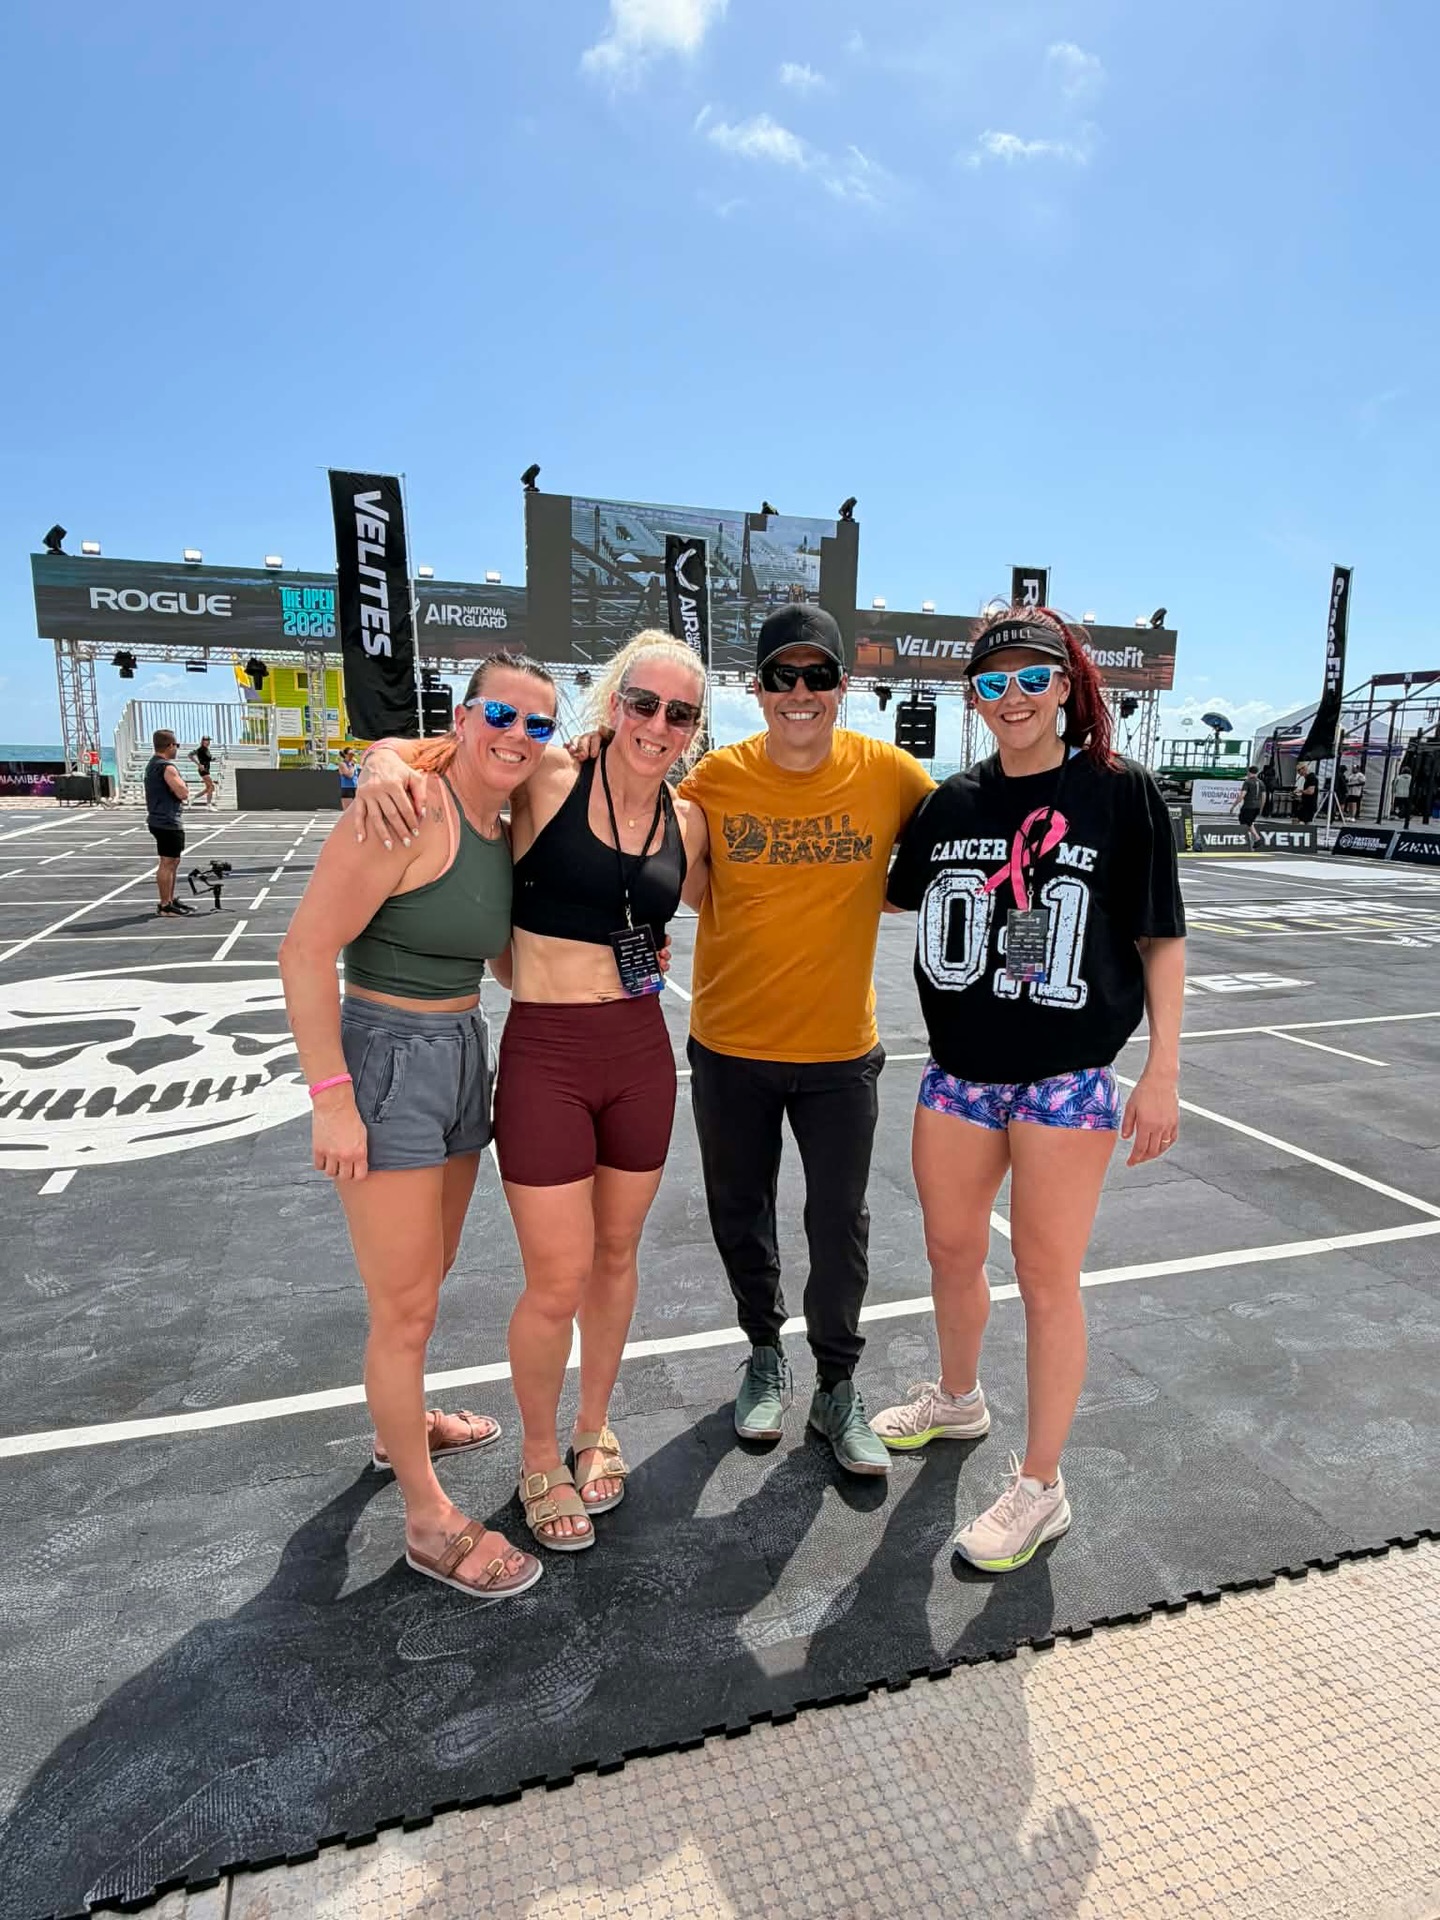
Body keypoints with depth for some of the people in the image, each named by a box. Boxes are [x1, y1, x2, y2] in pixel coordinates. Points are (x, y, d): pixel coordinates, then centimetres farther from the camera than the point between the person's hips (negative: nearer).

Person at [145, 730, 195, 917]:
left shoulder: (152, 764, 15)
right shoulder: (167, 767, -17)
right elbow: (183, 793, -21)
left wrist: (179, 789, 5)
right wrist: (182, 784, -3)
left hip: (159, 819, 10)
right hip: (167, 822, -10)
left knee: (173, 861, 18)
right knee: (167, 862, -6)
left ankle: (170, 900, 26)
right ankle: (165, 905, -3)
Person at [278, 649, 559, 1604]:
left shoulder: (504, 830, 6)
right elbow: (307, 948, -20)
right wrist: (333, 1097, -21)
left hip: (462, 1059, 8)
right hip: (386, 1060, -8)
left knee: (426, 1281, 25)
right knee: (407, 1308, 3)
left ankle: (403, 1424, 49)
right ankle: (430, 1521, 22)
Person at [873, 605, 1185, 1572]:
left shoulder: (1122, 792, -7)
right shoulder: (953, 800, 4)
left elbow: (1161, 940, -5)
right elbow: (897, 894, 20)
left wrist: (1163, 1071, -8)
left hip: (1066, 1081, -4)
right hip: (959, 1073, 5)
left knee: (1046, 1274, 4)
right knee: (952, 1251, 18)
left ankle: (1041, 1485, 23)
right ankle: (958, 1399, 45)